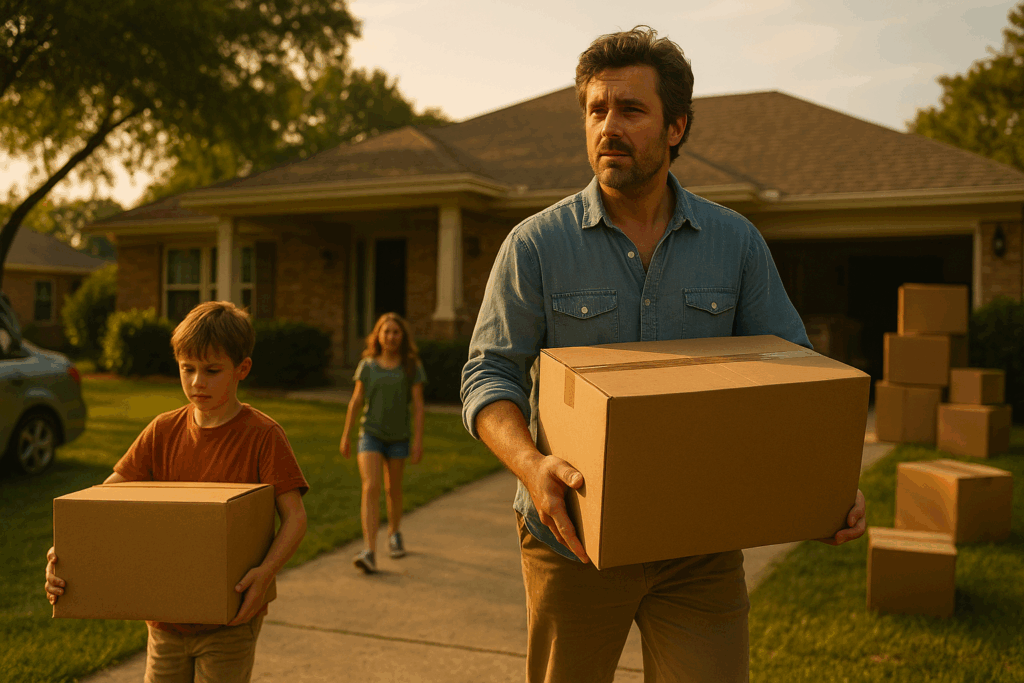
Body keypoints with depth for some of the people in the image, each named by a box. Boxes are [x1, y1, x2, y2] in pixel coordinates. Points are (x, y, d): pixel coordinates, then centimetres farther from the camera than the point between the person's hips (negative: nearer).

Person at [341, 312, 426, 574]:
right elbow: (355, 402, 5)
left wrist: (418, 440, -8)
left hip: (398, 437, 1)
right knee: (370, 488, -14)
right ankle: (370, 552, -19)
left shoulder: (412, 367, -2)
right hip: (370, 434, 0)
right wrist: (345, 437, 7)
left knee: (393, 489, 14)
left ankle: (394, 533, 41)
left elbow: (418, 405, -3)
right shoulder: (367, 366, 0)